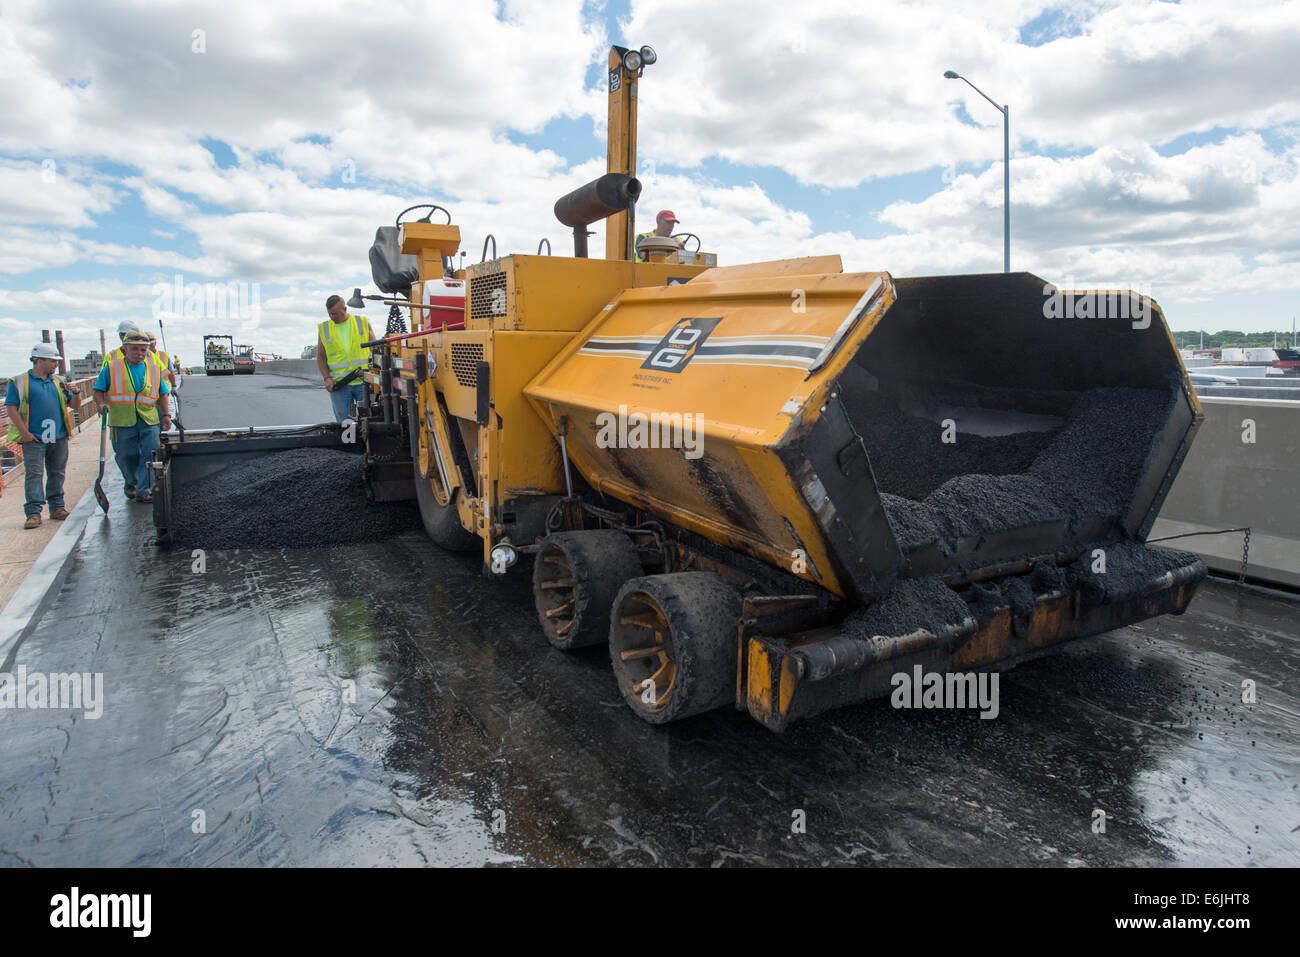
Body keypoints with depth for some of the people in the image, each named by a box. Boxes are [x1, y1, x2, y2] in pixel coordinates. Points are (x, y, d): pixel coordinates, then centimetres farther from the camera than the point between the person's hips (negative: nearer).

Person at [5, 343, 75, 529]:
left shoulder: (59, 381, 14)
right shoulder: (19, 381, 0)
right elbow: (11, 408, -4)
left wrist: (73, 393, -5)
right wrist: (24, 432, -11)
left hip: (59, 437, 4)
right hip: (33, 439, -4)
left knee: (57, 473, 10)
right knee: (34, 475, -6)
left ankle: (57, 508, 19)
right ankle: (33, 513, -6)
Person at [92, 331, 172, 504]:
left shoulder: (154, 370, 12)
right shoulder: (112, 368, 5)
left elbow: (162, 394, 16)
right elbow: (98, 390, 6)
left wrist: (166, 414, 5)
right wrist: (101, 403, -13)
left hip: (149, 421, 1)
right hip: (121, 421, -1)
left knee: (150, 456, -5)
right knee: (125, 456, 7)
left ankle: (143, 490, 2)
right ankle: (131, 482, 34)